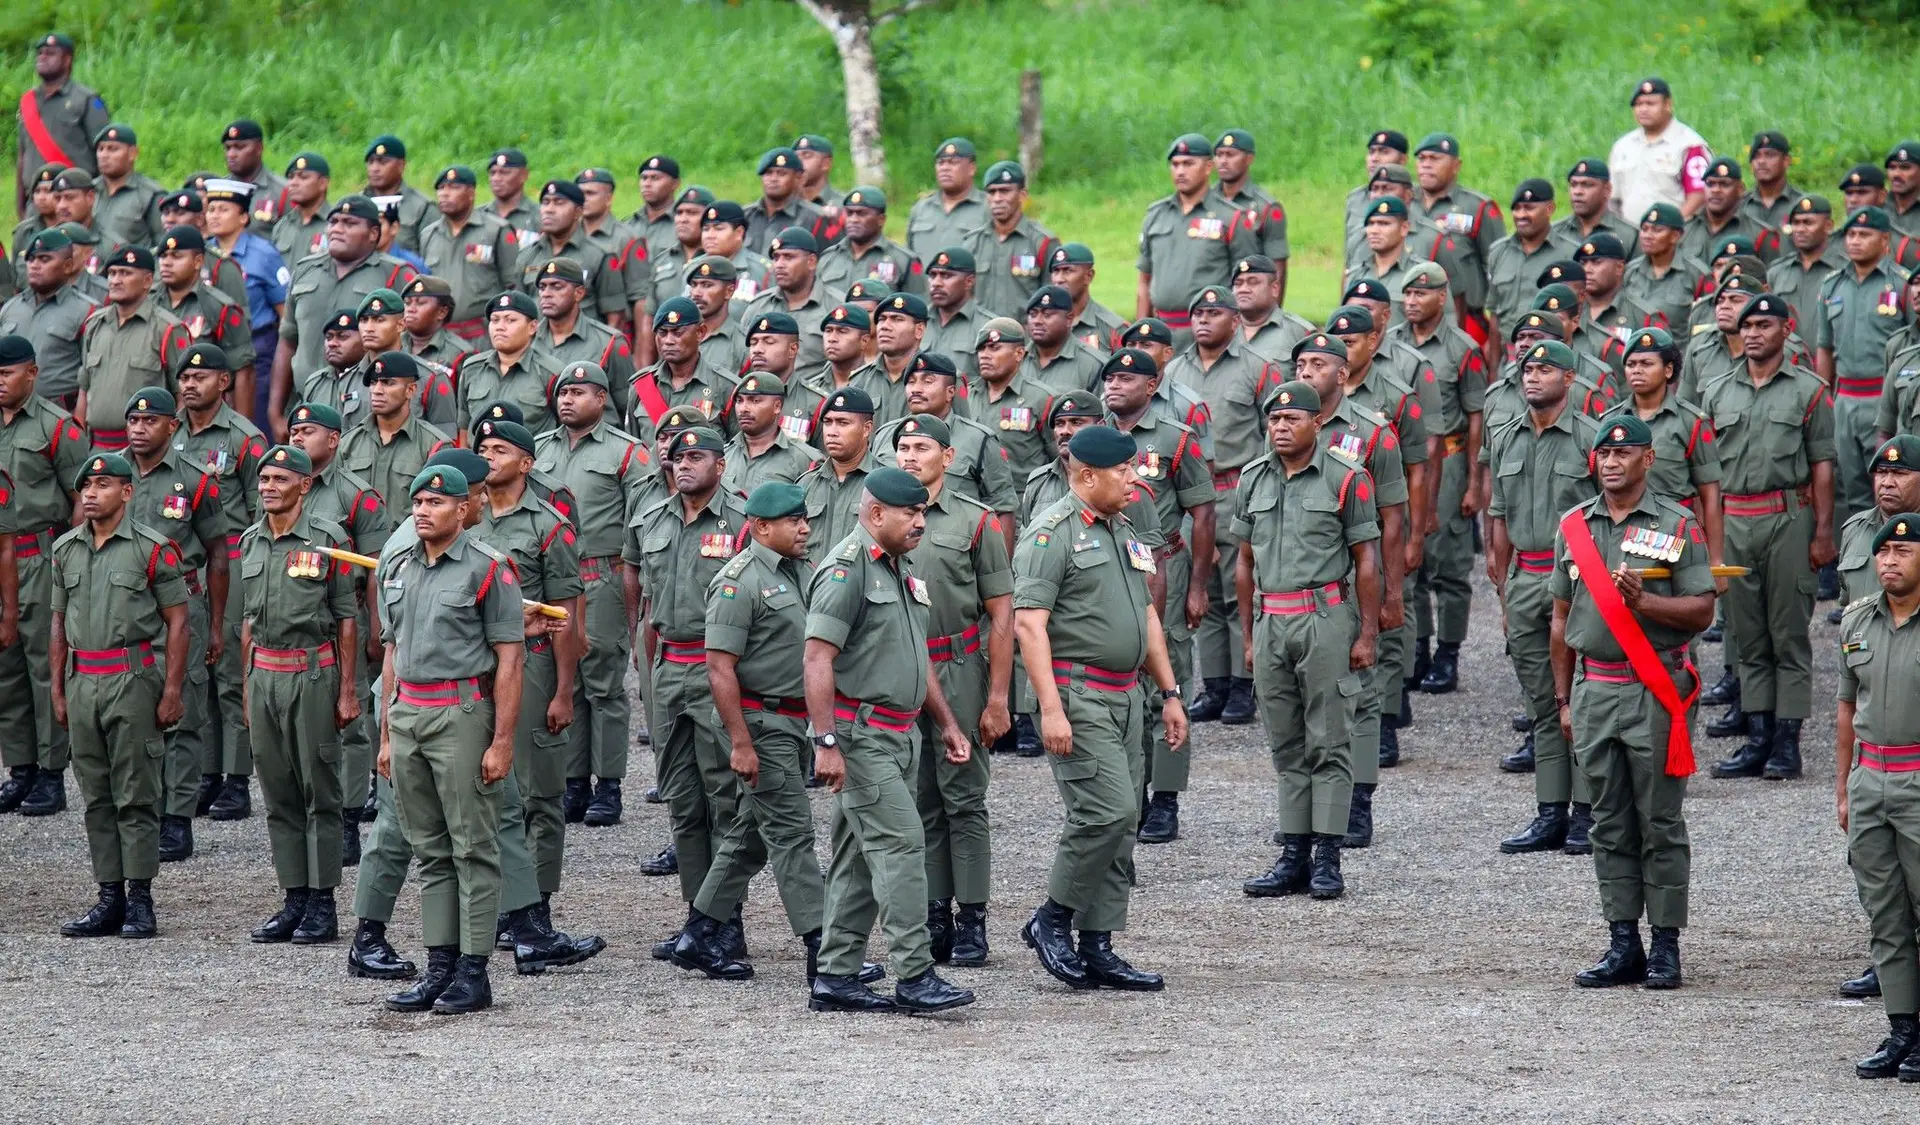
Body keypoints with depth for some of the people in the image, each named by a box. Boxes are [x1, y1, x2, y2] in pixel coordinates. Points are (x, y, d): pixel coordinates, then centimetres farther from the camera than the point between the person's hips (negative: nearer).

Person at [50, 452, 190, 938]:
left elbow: (176, 622, -4)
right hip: (82, 680, 5)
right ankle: (110, 898, 11)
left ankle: (140, 899, -1)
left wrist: (172, 691, -9)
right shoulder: (66, 549, 12)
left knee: (136, 795, -4)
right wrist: (58, 690, 13)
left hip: (133, 679, -5)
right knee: (97, 797, 7)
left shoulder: (151, 548, -4)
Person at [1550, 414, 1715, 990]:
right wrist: (1563, 698, 14)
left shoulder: (1677, 526, -1)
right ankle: (1623, 946, 10)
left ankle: (1665, 946, 4)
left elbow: (1702, 611, -4)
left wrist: (1643, 601, -19)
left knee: (1660, 824, -1)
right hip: (1594, 689, 4)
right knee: (1610, 826, 6)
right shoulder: (1573, 527, 11)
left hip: (1656, 690, -4)